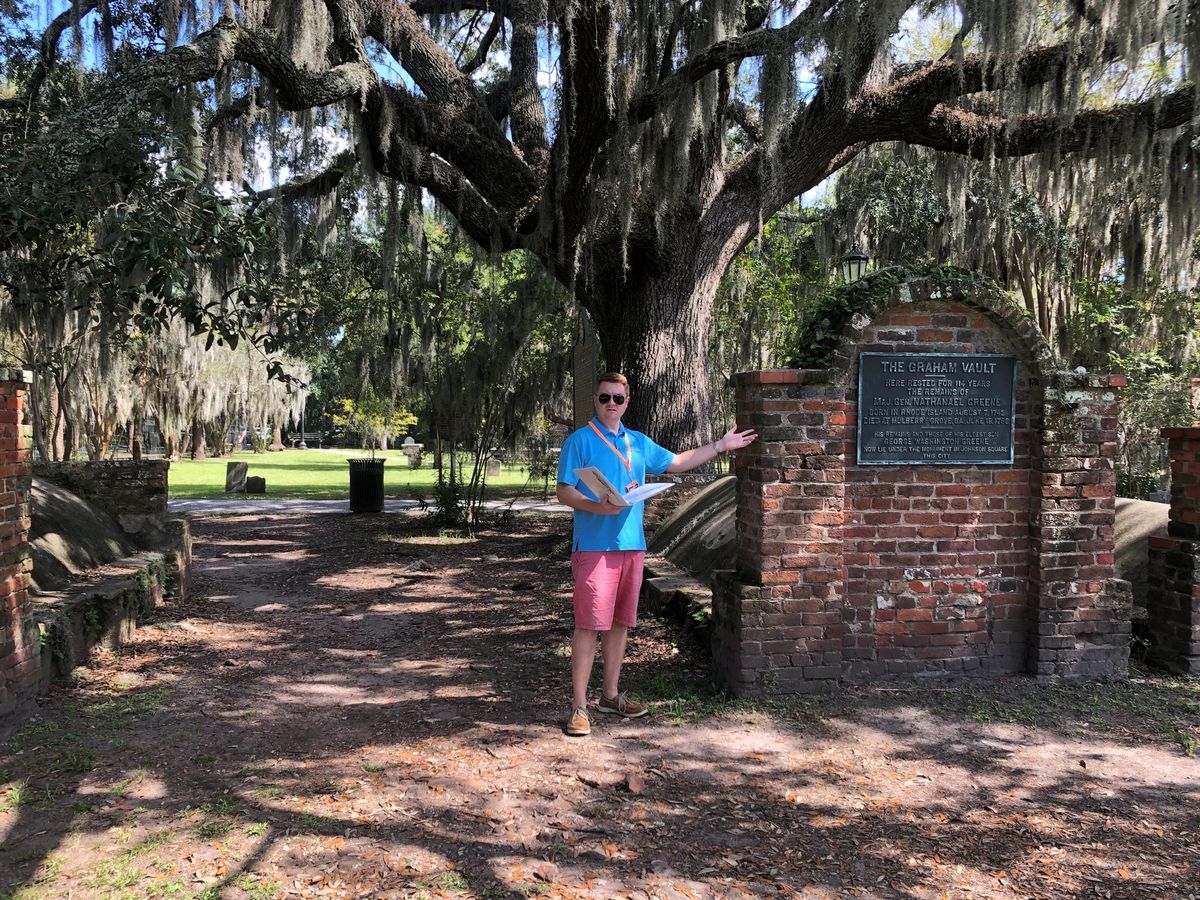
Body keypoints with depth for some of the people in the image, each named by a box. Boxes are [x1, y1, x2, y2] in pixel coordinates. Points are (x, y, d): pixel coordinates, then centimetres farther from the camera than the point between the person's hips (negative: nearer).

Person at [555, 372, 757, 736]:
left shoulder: (639, 443, 15)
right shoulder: (579, 441, -4)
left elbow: (676, 462, 27)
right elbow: (563, 492, -8)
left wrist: (720, 446, 27)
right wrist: (598, 507, -24)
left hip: (632, 545, 6)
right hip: (594, 546, -6)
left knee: (620, 622, 13)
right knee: (589, 625, -6)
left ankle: (610, 694, 25)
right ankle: (579, 706, -1)